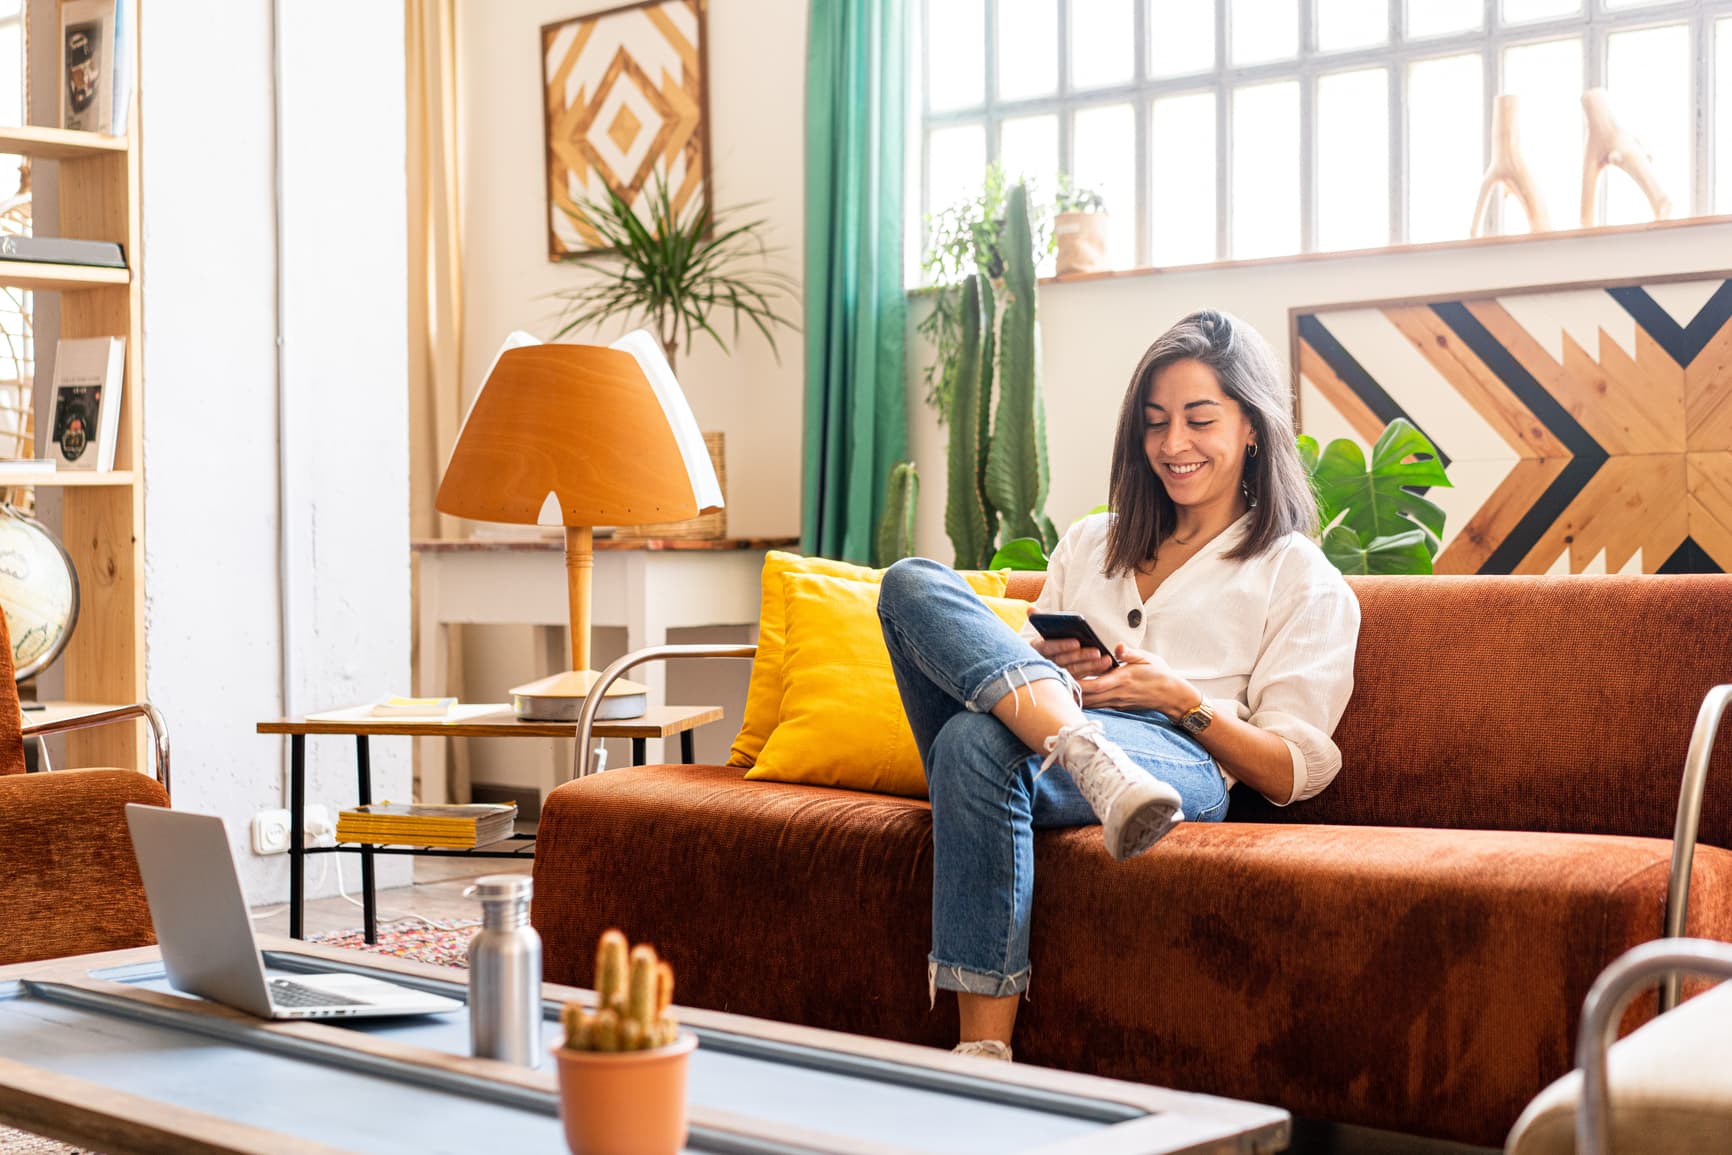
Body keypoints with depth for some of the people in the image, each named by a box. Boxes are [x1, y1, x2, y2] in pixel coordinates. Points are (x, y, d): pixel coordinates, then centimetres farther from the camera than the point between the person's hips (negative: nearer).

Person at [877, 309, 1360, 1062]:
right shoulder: (1089, 544, 32)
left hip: (1183, 763, -5)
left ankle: (984, 1052, -42)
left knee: (980, 740, -38)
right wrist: (1041, 671, 4)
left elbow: (1291, 774, 7)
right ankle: (1097, 763, -44)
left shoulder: (1299, 578, 17)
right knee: (913, 582, -22)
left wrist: (1180, 698, -8)